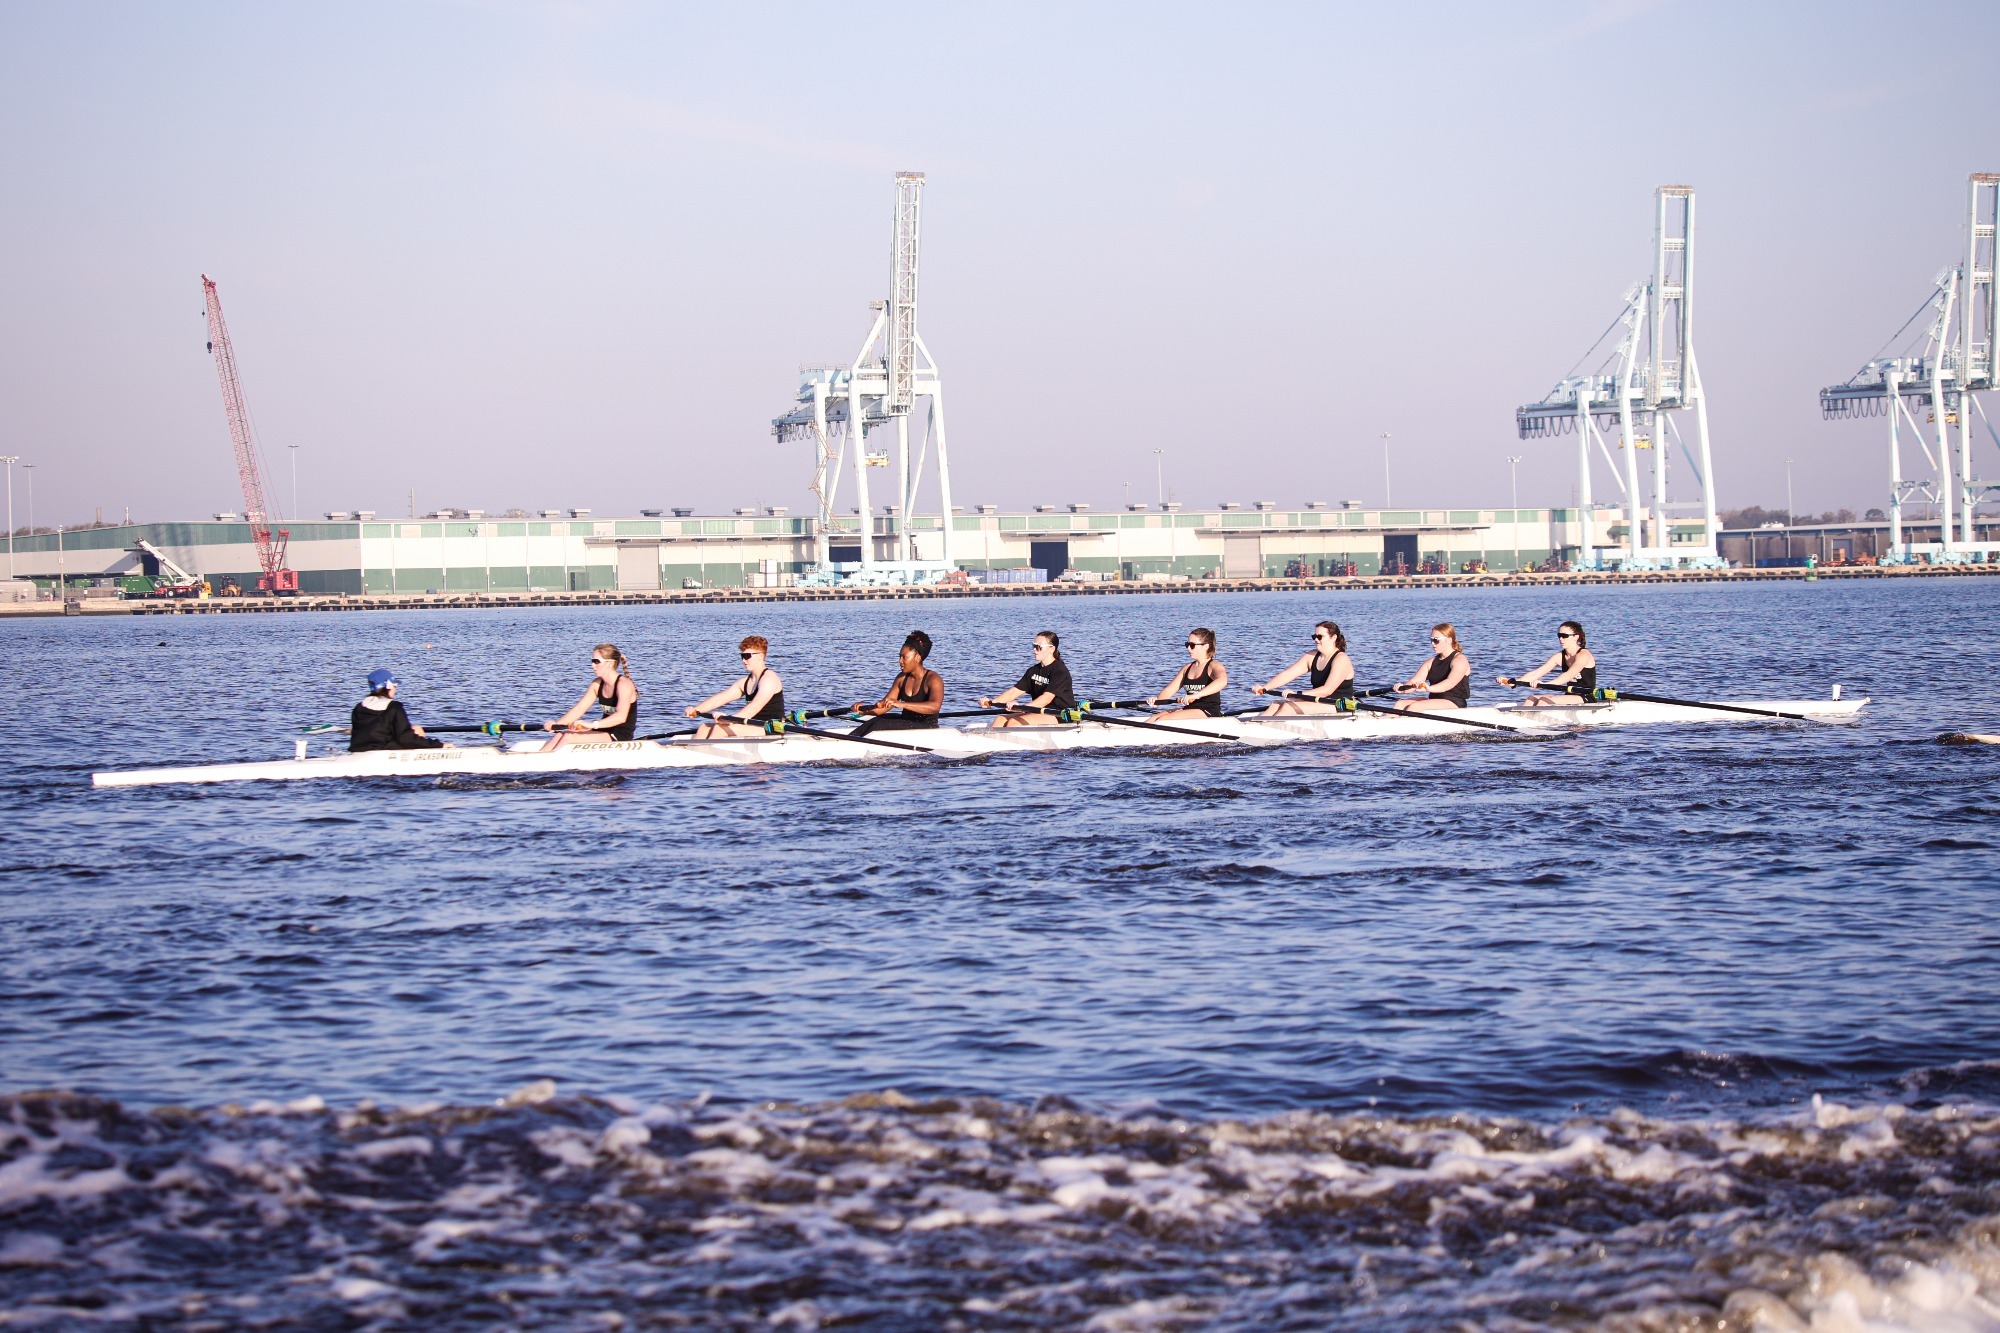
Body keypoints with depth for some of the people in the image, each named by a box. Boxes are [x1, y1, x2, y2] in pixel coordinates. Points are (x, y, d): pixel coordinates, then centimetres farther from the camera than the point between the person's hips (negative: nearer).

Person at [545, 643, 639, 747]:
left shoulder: (624, 684, -18)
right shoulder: (597, 684, 8)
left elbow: (621, 717, -33)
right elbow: (579, 709, 3)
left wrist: (592, 725, -47)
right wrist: (556, 724, -14)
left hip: (620, 738, -8)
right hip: (604, 731, 8)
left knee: (569, 737, -22)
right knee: (561, 734, -11)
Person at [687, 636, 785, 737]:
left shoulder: (769, 678, -11)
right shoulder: (745, 682, 17)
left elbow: (755, 707, -26)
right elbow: (719, 698, 8)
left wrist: (730, 719, -37)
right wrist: (696, 710, -8)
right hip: (752, 727, 9)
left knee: (720, 728, -26)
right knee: (704, 728, 0)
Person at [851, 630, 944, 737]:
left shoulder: (933, 679, -12)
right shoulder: (902, 678, 10)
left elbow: (934, 706, -31)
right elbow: (883, 707, 7)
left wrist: (901, 704, -41)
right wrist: (864, 709, -14)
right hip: (905, 722, 7)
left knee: (881, 725, -25)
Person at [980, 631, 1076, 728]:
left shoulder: (1060, 671, -12)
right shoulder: (1034, 671, 15)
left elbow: (1047, 698, -25)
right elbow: (1014, 691, 10)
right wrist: (992, 702, -6)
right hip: (1039, 713, 8)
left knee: (1014, 722, -26)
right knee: (1000, 720, -9)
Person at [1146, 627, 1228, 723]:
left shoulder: (1214, 666, -6)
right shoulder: (1187, 668, 18)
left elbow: (1222, 681, -30)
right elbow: (1169, 690, 11)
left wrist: (1196, 695, -41)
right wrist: (1157, 700, -13)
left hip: (1209, 713, -7)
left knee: (1164, 719, -26)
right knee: (1155, 717, -16)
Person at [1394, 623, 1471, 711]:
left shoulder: (1459, 660, -6)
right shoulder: (1432, 662, 17)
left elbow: (1451, 682, -26)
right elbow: (1414, 682, 3)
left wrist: (1430, 689, -44)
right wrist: (1403, 688, -21)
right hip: (1434, 701, 7)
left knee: (1414, 707, -28)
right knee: (1400, 705, -14)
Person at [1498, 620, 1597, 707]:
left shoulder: (1583, 655, -13)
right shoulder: (1560, 657, 10)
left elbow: (1569, 676, -30)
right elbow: (1535, 674, 3)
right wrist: (1512, 682, -12)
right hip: (1569, 697, 8)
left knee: (1545, 700, -25)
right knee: (1531, 698, -9)